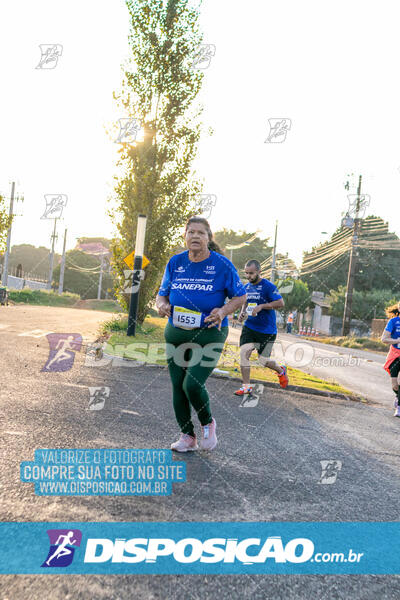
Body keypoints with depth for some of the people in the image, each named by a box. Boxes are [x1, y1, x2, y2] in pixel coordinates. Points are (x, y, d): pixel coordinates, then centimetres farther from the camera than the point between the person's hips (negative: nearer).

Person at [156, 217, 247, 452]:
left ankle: (208, 423, 18)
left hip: (209, 335, -4)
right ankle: (187, 437, 26)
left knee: (193, 384, -14)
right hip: (176, 333, 5)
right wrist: (162, 304, -10)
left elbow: (240, 296, 1)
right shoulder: (175, 262, 4)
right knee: (178, 386, 8)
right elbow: (162, 293, 13)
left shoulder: (222, 264, -6)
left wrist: (223, 311, -18)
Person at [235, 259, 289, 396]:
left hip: (267, 330, -5)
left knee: (263, 360, 1)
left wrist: (261, 306, -22)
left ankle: (281, 370, 35)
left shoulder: (268, 286, -13)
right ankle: (246, 386, 0)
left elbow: (281, 303, -16)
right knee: (244, 352, -11)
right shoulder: (246, 287, 8)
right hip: (249, 327, 5)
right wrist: (242, 312, 3)